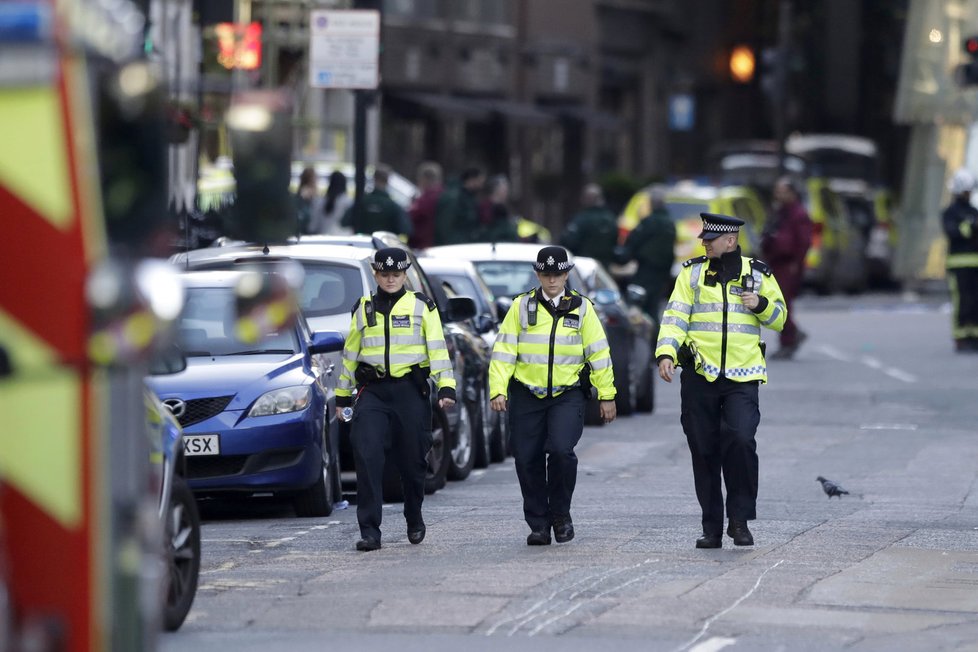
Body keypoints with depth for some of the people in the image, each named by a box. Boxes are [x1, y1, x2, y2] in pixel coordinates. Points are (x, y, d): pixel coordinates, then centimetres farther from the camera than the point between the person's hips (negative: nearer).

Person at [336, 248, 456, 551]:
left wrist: (446, 388, -11)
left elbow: (438, 349, 0)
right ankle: (369, 531, -15)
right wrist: (342, 395, 18)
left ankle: (415, 521, 30)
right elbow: (350, 353, 19)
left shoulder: (421, 306, 5)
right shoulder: (363, 309, 13)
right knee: (366, 455, -15)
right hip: (372, 392, 1)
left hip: (410, 390, -1)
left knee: (412, 460, 5)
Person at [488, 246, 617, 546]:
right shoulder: (521, 307, 4)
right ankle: (538, 524, 15)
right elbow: (503, 351, 1)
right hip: (526, 395, 2)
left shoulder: (581, 308, 4)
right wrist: (498, 390, -10)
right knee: (528, 460, 1)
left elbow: (599, 353, 7)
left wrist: (607, 396, 5)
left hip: (568, 395, -1)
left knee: (561, 450, -20)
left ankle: (560, 513, 1)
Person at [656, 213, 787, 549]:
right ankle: (712, 528, 13)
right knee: (704, 452, 4)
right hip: (699, 376, 2)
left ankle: (740, 519, -7)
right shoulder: (692, 272, 8)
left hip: (742, 378, -1)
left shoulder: (757, 273, 8)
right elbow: (675, 315, -1)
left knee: (741, 440, -20)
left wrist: (761, 304, -8)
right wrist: (666, 353, -16)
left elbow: (779, 317, 14)